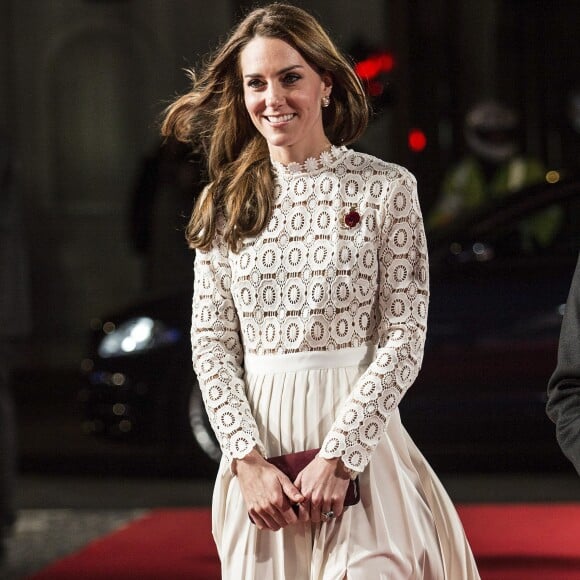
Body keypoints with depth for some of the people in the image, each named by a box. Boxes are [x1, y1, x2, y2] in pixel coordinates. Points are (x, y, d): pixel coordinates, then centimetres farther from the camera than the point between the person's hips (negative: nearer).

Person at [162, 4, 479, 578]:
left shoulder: (386, 188, -2)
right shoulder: (225, 202, 7)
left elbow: (404, 336, -6)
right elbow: (211, 341, 4)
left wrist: (338, 457, -14)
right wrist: (248, 460, -9)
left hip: (359, 434, -2)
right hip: (258, 444, 3)